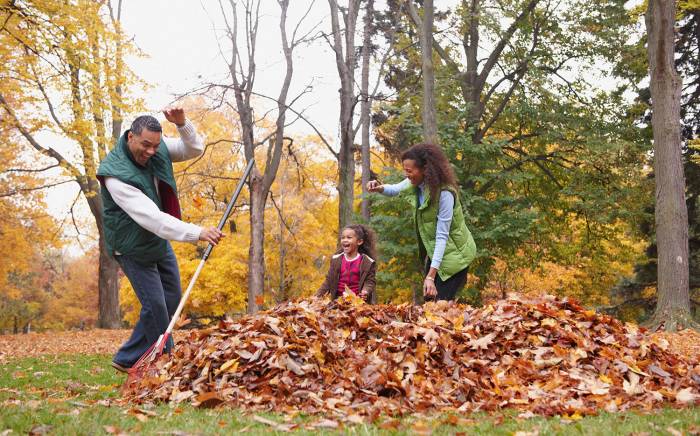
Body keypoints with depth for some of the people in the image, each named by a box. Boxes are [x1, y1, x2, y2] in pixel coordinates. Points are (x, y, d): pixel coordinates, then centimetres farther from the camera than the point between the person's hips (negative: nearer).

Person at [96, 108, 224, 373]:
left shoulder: (158, 147, -11)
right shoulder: (115, 174, -32)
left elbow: (195, 149, -4)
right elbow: (150, 217, -40)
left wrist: (182, 123, -26)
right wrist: (197, 233, -47)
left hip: (159, 239, 8)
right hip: (133, 247, -8)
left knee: (172, 298, 11)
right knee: (155, 305, -11)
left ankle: (127, 360, 19)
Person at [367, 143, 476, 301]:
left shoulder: (444, 193, -29)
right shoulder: (415, 183, -8)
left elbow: (442, 236, -29)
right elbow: (395, 189, 15)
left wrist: (431, 276, -32)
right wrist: (380, 188, -11)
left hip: (454, 253, -8)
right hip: (434, 250, 8)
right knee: (429, 300, 10)